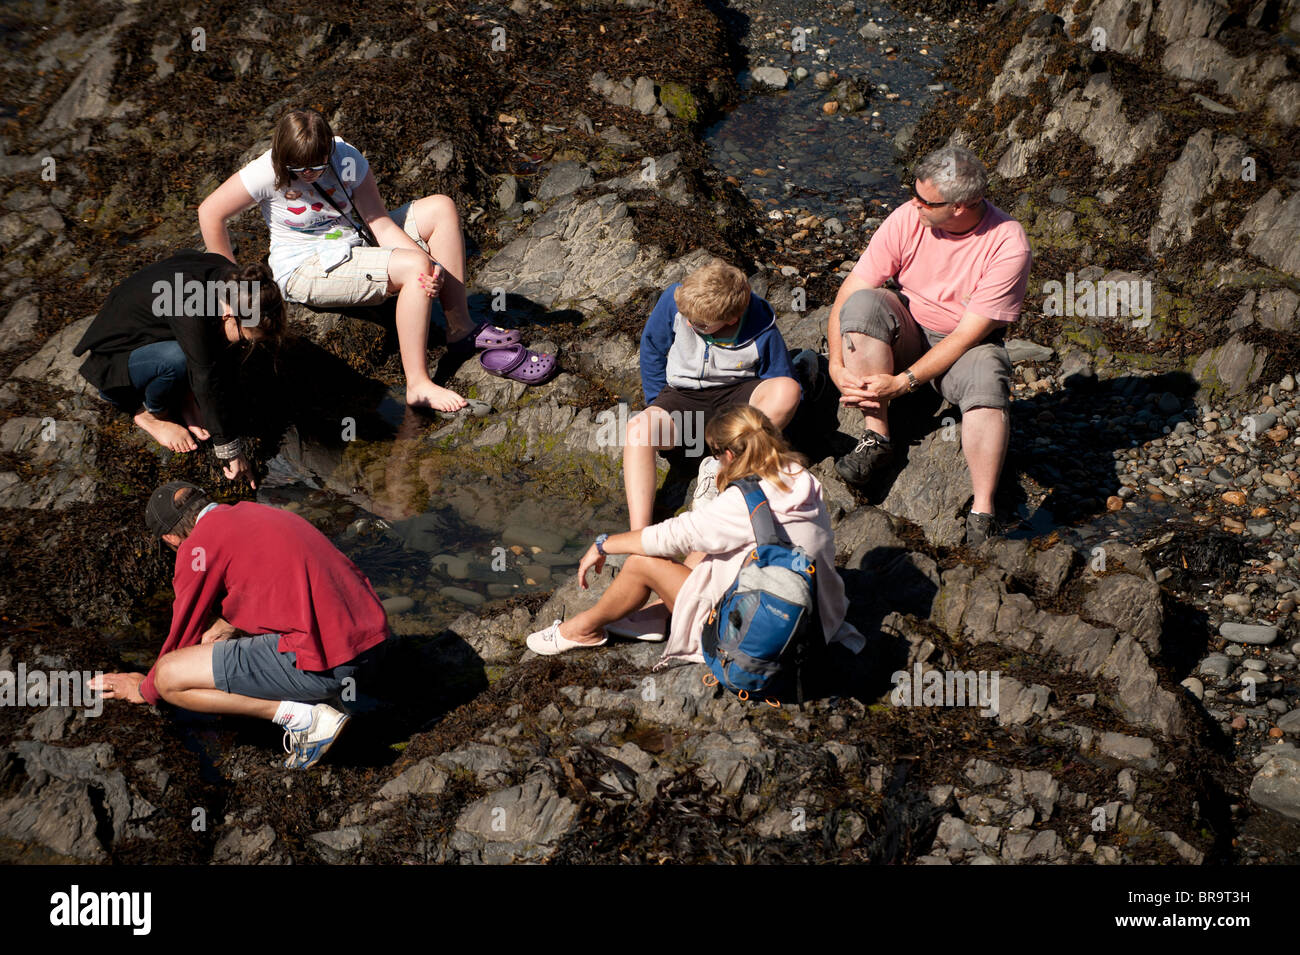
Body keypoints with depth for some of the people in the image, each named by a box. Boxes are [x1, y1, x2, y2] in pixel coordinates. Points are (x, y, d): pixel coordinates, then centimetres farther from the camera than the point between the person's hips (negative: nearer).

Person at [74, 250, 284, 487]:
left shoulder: (230, 280, -15)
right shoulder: (189, 310, -38)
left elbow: (226, 362, -4)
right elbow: (208, 381, -36)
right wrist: (230, 450, -32)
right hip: (111, 365, -7)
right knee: (179, 359, -37)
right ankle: (151, 414, -9)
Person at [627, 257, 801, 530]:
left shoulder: (763, 333, -19)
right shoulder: (674, 300, -14)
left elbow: (783, 389, -5)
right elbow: (652, 347, 5)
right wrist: (658, 404, 2)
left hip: (736, 396, -1)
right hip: (683, 395, 1)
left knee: (788, 391, -33)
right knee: (639, 429, -32)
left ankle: (719, 468, -25)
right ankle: (638, 536, -42)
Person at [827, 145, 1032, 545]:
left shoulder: (1008, 245, -22)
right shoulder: (908, 219, -13)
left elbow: (968, 333, -23)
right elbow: (849, 292, -11)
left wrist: (903, 382, -27)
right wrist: (837, 365, -22)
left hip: (967, 346, -3)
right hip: (909, 336, 3)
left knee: (987, 384, -37)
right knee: (863, 303, -27)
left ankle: (982, 513, -28)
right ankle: (875, 438, -21)